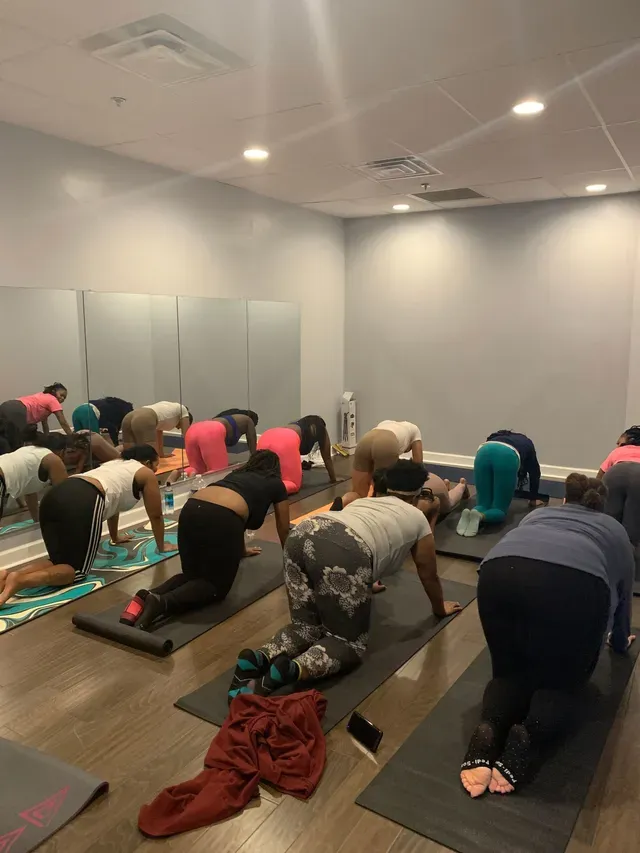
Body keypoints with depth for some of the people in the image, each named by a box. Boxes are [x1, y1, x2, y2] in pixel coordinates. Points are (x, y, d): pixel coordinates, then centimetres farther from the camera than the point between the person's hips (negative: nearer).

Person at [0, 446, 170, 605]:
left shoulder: (116, 463, 38)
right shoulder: (146, 474, 19)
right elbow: (156, 515, 23)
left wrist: (115, 537, 62)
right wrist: (161, 546, 38)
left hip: (54, 496, 8)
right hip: (83, 504, -8)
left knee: (59, 562, 15)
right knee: (78, 570, 2)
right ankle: (18, 580, -23)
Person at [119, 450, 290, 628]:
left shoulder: (237, 474, 39)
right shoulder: (276, 484, 26)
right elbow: (283, 528, 35)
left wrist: (241, 549, 67)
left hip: (190, 511, 6)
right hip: (221, 520, -6)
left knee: (192, 576, 22)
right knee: (217, 586, 9)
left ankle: (147, 597, -6)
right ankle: (161, 602, -17)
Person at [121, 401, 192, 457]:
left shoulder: (168, 408, 42)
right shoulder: (183, 410, 25)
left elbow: (159, 430, 49)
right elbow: (186, 436, 26)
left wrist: (161, 454, 57)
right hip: (144, 421, -7)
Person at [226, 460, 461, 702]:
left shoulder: (366, 501, 40)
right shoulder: (417, 518, 27)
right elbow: (428, 575, 35)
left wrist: (365, 586, 72)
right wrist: (440, 608, 53)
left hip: (301, 534, 6)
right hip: (342, 552, -6)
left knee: (306, 626, 19)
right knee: (350, 640, 8)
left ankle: (260, 658, -7)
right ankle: (293, 670, -18)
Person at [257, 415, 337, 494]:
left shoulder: (297, 424, 43)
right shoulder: (321, 429, 31)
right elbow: (327, 457, 35)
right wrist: (333, 479, 47)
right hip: (286, 441, -6)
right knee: (294, 484, 5)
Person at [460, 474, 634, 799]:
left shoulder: (537, 514, 39)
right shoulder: (614, 531, 36)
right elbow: (622, 594, 47)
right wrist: (620, 642, 66)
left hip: (499, 572, 2)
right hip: (576, 583, -2)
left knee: (509, 670, 21)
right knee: (560, 681, 19)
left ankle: (489, 730, -6)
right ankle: (528, 738, -8)